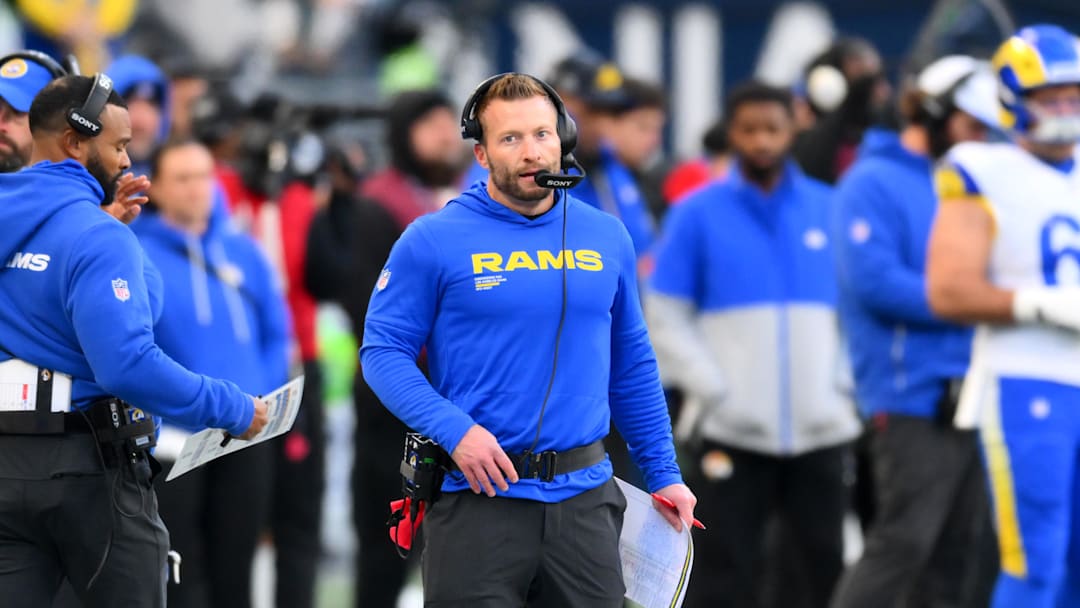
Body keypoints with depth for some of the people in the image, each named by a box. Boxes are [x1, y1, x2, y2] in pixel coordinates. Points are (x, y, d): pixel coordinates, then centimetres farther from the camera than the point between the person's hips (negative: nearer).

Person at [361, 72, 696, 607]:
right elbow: (383, 351, -4)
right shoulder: (432, 241, -5)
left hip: (585, 498, 4)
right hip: (478, 498, -4)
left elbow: (631, 365, 16)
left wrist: (662, 473, 14)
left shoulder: (608, 238, 8)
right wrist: (454, 429, -18)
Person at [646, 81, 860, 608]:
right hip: (729, 431, -2)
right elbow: (666, 319, 0)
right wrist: (714, 391, -11)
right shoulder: (697, 214, 2)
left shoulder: (830, 210, 9)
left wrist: (845, 386, 0)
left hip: (821, 427, 2)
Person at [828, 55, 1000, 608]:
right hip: (911, 396, -8)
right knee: (904, 546, -13)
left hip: (967, 397, 8)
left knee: (964, 559, 7)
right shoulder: (873, 184, -5)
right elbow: (875, 281, -17)